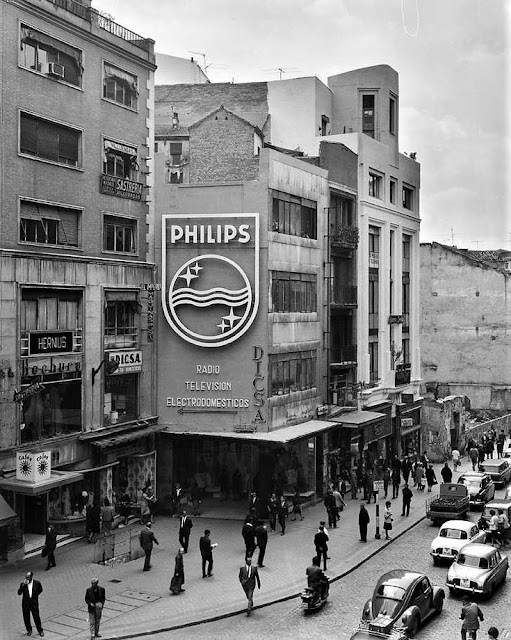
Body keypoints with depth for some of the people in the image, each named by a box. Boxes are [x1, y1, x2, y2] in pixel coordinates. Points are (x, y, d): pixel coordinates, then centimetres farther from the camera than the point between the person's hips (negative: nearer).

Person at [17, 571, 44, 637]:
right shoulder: (23, 584, -6)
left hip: (34, 602, -2)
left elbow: (40, 590, 12)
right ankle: (29, 630, 29)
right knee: (26, 617, 8)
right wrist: (23, 585, -26)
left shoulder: (37, 583, -6)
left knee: (36, 617, -2)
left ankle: (40, 631, 13)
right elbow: (19, 593, -17)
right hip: (25, 604, 2)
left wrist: (35, 595, 1)